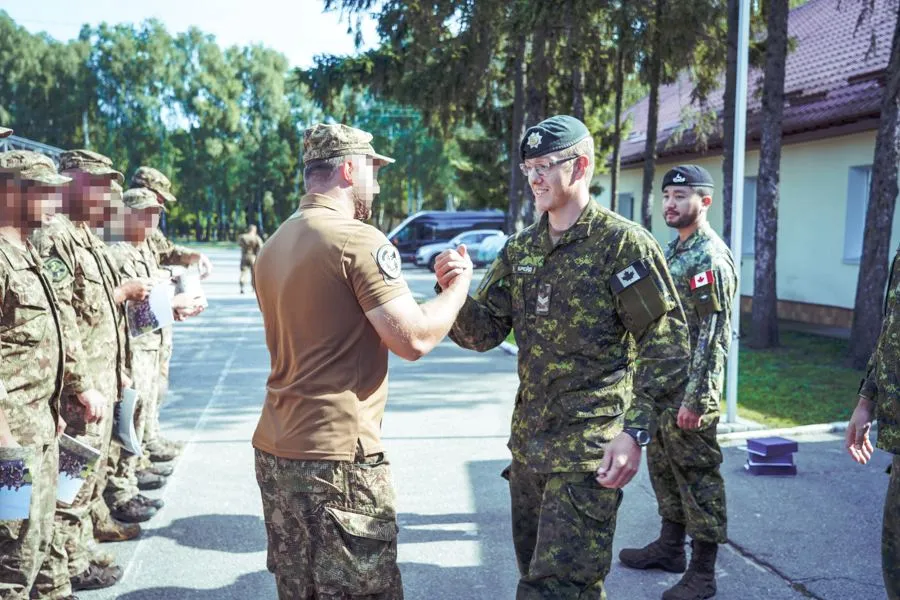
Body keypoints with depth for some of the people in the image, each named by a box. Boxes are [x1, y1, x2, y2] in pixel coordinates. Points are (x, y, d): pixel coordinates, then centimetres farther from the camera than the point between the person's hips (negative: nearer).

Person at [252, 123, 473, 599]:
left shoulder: (275, 245, 13)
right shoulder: (359, 240, -13)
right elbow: (414, 340, -18)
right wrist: (460, 283, -1)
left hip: (275, 448, 9)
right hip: (337, 456, -9)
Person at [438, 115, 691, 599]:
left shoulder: (623, 242, -10)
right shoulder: (520, 248, 10)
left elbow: (666, 344, -12)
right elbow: (485, 332, 8)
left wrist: (635, 431, -19)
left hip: (591, 447, -7)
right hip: (529, 440, 7)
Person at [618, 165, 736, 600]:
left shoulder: (710, 258, -16)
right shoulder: (676, 250, 14)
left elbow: (713, 335, -21)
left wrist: (695, 398, -23)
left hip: (690, 390, -10)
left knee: (697, 474, -1)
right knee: (663, 466, 18)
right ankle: (671, 546, 33)